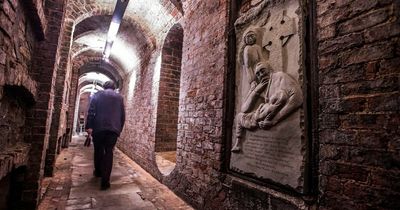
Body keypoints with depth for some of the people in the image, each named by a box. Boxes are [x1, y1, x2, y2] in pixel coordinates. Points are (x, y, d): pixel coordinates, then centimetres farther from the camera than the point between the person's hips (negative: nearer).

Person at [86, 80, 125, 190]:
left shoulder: (98, 94, 8)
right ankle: (105, 181, -2)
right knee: (109, 152, 2)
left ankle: (98, 172, 36)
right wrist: (119, 129, 17)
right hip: (114, 128, 0)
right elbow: (123, 116, 10)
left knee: (98, 150, 17)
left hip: (99, 127, 0)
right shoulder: (119, 97, 12)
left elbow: (91, 111, -4)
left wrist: (89, 126, -6)